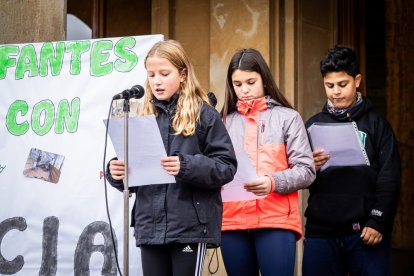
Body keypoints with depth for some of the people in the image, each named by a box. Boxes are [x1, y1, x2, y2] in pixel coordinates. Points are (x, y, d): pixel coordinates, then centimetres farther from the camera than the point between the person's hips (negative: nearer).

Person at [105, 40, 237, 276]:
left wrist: (187, 166, -21)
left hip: (190, 227, -4)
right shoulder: (144, 117, 12)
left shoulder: (204, 114, 0)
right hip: (150, 227, 4)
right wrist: (117, 173, -7)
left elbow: (226, 166, -7)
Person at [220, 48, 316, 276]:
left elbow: (306, 171, 0)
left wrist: (273, 182, -17)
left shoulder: (288, 118, 7)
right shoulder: (225, 121, 14)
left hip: (276, 220, -3)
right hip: (232, 222, 3)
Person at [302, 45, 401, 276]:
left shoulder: (375, 124, 6)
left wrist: (378, 222, -9)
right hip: (321, 231, 2)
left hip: (365, 231, -2)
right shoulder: (314, 125, 13)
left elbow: (389, 179, 0)